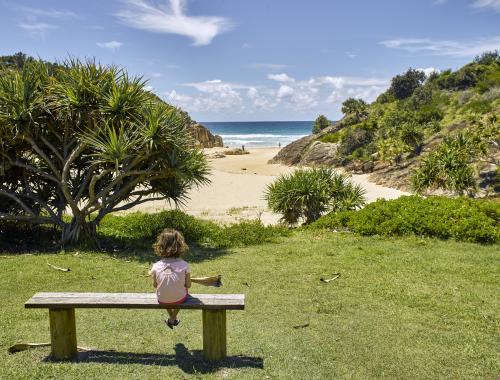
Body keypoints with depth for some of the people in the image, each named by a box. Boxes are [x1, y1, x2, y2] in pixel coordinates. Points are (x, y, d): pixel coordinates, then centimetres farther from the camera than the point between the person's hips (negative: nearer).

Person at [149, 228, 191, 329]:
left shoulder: (156, 266, -21)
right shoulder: (184, 265, -22)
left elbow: (155, 285, -5)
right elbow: (188, 285, -11)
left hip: (162, 300, 1)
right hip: (180, 299, -1)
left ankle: (171, 318, 50)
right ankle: (173, 319, 44)